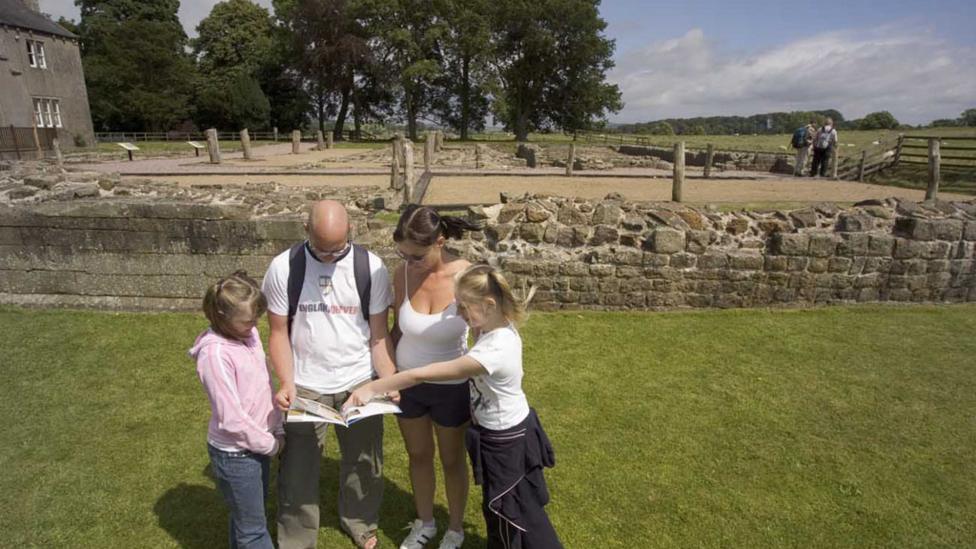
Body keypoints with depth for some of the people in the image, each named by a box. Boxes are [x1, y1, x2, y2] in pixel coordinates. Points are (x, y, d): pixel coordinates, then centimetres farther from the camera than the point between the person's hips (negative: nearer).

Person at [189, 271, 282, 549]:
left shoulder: (250, 333, -3)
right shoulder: (215, 353, -26)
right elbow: (231, 418, -24)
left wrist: (276, 430, 5)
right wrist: (269, 444, -11)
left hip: (257, 444, 7)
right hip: (235, 454, -7)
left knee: (245, 517, 25)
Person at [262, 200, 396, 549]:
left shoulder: (370, 267, -10)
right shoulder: (284, 267, -10)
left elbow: (379, 334, -6)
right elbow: (279, 333, -4)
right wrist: (286, 384, -16)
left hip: (360, 383, 1)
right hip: (305, 386, -1)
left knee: (364, 461, 18)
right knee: (298, 469, 11)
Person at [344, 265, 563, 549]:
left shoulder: (492, 352, -36)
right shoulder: (503, 328, -10)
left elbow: (421, 375, -33)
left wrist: (372, 387, -26)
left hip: (504, 440, -8)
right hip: (514, 430, 9)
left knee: (502, 511, 15)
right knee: (523, 509, 26)